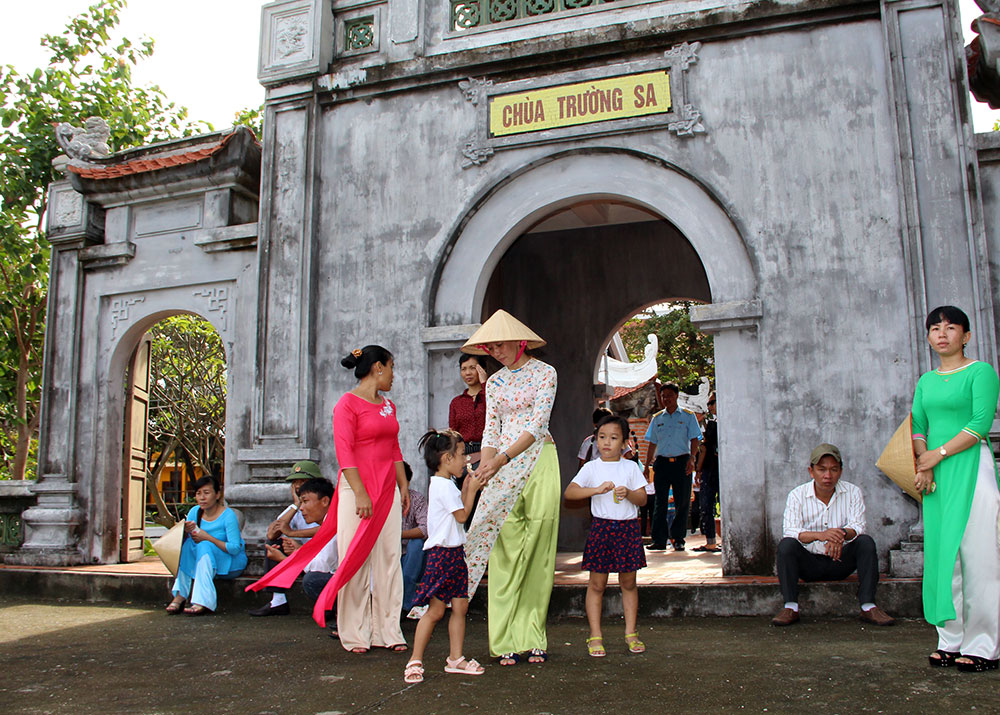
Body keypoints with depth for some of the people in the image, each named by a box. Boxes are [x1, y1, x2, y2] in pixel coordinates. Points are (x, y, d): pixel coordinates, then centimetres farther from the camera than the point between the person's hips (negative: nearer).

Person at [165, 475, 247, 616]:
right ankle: (180, 595, -26)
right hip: (205, 559, 5)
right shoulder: (195, 512, -1)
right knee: (188, 543, -20)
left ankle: (203, 602, -38)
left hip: (231, 563, -5)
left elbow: (235, 548, -23)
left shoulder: (228, 515, -17)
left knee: (204, 546, -31)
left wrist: (208, 537, -26)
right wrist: (185, 532, -23)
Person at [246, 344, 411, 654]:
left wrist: (403, 486, 13)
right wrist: (360, 493, -18)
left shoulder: (388, 405, 16)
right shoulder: (348, 403, -6)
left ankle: (388, 631, 11)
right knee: (355, 560, -1)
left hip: (388, 490, 7)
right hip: (357, 487, -7)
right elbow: (344, 451, -12)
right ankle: (355, 635, 8)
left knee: (389, 559, 5)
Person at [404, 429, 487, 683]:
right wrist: (471, 490, -3)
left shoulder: (445, 484, 16)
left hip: (454, 553, 10)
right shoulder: (443, 485, -15)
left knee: (460, 606, 9)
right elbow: (461, 515, -13)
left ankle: (455, 658, 17)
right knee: (435, 610, -6)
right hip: (442, 553, -10)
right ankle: (415, 661, 2)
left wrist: (466, 488, 15)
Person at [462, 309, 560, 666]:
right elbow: (491, 430, 12)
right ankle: (507, 641, 0)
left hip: (538, 459, -3)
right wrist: (485, 466, -6)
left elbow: (537, 424, -9)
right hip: (503, 467, 3)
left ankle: (532, 639, 6)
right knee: (506, 552, -4)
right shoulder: (494, 382, 16)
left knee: (537, 552, -3)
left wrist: (502, 459, -19)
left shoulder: (544, 373, 1)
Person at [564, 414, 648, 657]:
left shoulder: (631, 467, 6)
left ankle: (631, 632, 20)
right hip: (601, 527, -1)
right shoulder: (591, 468, 1)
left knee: (628, 582, 9)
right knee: (597, 584, 1)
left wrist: (629, 493, -15)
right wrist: (597, 489, -22)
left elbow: (643, 499, 6)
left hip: (628, 528, 1)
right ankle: (595, 636, 8)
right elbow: (569, 492, -10)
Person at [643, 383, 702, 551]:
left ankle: (678, 539, 9)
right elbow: (652, 444, 16)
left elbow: (694, 439, 1)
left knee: (682, 502, 0)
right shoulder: (657, 418, 15)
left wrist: (691, 458, -14)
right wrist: (647, 466, 10)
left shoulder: (687, 416, 7)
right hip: (662, 462, 2)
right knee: (660, 501, 0)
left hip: (681, 462, -2)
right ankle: (659, 540, 2)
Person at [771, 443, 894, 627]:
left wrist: (842, 535, -37)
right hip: (809, 562, -1)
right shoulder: (797, 495, -5)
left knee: (866, 542, -23)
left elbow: (857, 527, -12)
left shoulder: (853, 492, 1)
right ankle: (790, 607, -24)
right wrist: (820, 535, -37)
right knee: (786, 544, -28)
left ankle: (868, 606, -20)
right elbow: (790, 531, -17)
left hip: (840, 563, 1)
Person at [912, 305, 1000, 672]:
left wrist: (937, 454, -12)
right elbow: (918, 427, 12)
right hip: (936, 475, 6)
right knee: (941, 553, 4)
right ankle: (951, 641, 11)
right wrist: (923, 465, -4)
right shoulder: (926, 381, 17)